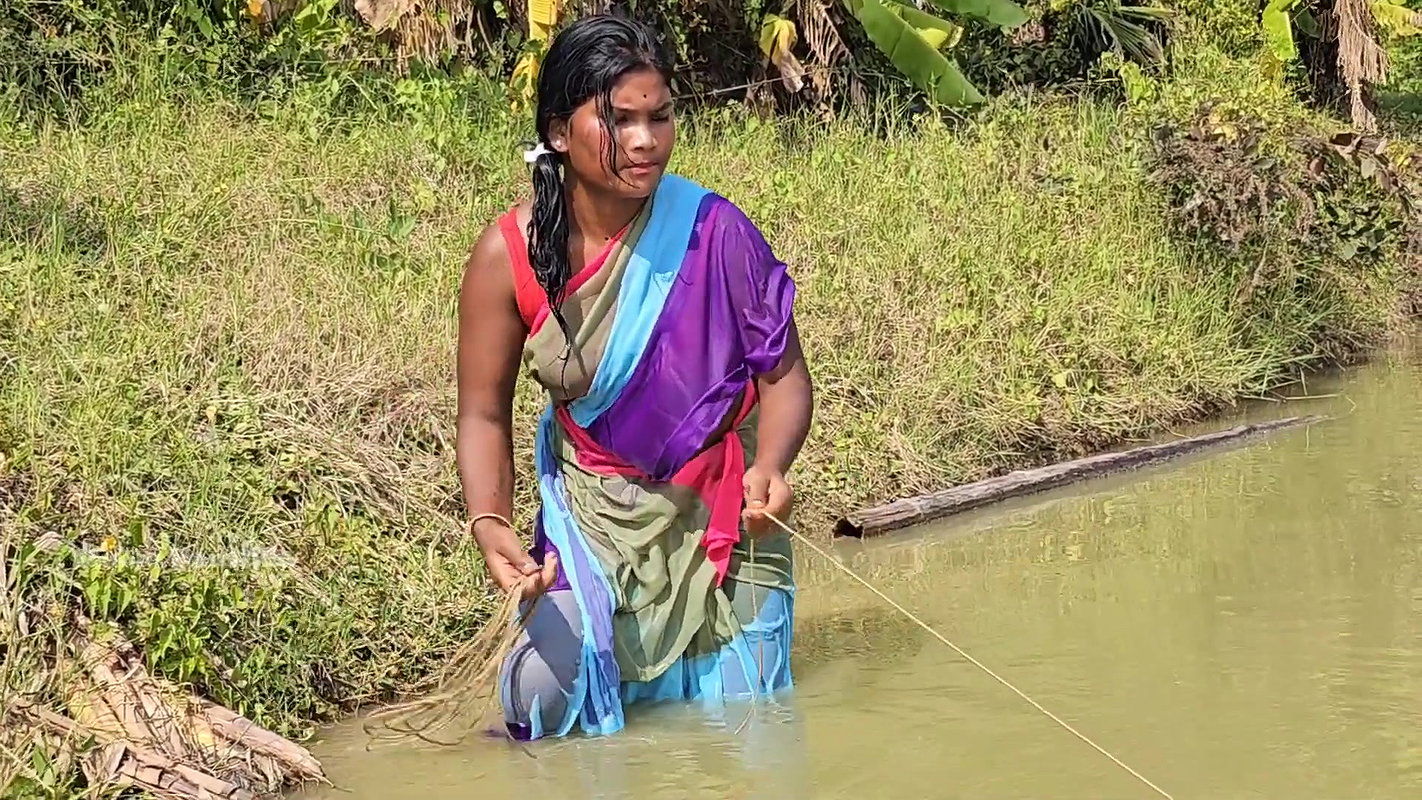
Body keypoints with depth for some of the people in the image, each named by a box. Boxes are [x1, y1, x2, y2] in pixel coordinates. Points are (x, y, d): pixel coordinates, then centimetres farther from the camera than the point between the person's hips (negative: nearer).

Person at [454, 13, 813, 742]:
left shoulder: (713, 231, -20)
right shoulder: (508, 255, -16)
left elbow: (782, 372, -12)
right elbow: (484, 413, -10)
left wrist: (770, 469, -32)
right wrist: (489, 523, -27)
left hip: (718, 515, 0)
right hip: (594, 515, 0)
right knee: (553, 695, -15)